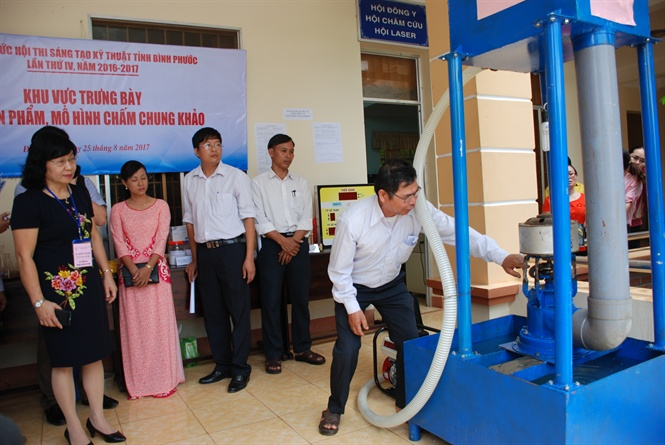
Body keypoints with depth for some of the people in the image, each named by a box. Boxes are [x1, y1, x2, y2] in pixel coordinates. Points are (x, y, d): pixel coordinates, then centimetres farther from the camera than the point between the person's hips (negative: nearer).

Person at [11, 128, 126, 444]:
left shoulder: (80, 194, 7)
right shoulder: (29, 201, -12)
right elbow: (24, 256, -14)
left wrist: (107, 274, 12)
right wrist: (39, 301, -15)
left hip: (90, 286, 6)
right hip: (57, 290, -6)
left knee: (94, 353, 11)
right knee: (64, 359, 6)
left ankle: (97, 418, 27)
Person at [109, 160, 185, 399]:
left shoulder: (161, 206, 5)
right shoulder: (118, 210, 7)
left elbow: (161, 239, -3)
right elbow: (119, 243, -1)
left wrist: (149, 267, -15)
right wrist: (134, 270, -14)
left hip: (156, 270, -1)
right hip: (130, 272, 1)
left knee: (159, 324, 1)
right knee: (134, 326, 4)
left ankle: (163, 380, 11)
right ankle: (138, 384, 14)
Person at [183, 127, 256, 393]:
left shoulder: (236, 176, -3)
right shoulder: (190, 181, 8)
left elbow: (248, 217, -5)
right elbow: (190, 221, 14)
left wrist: (249, 257, -11)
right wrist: (195, 259, 14)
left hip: (232, 249, -4)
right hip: (205, 252, 4)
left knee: (238, 311, 2)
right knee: (213, 312, 12)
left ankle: (240, 368, 15)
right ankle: (222, 365, 26)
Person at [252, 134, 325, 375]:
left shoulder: (301, 183, 11)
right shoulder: (259, 183, 2)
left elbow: (306, 217, 4)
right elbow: (260, 219, -5)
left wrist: (294, 242, -8)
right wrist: (283, 241, -13)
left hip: (298, 242, 3)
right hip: (272, 244, -2)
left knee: (301, 297, 7)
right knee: (271, 300, 0)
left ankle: (302, 348, 20)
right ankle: (273, 354, 11)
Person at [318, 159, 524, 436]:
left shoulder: (419, 210, -24)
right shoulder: (352, 220, -33)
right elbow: (339, 270, -20)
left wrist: (501, 256, -30)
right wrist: (352, 308, -17)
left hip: (392, 284, 4)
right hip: (353, 288, -3)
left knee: (410, 343, 1)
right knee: (348, 348, -12)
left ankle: (406, 402, 27)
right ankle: (334, 409, 14)